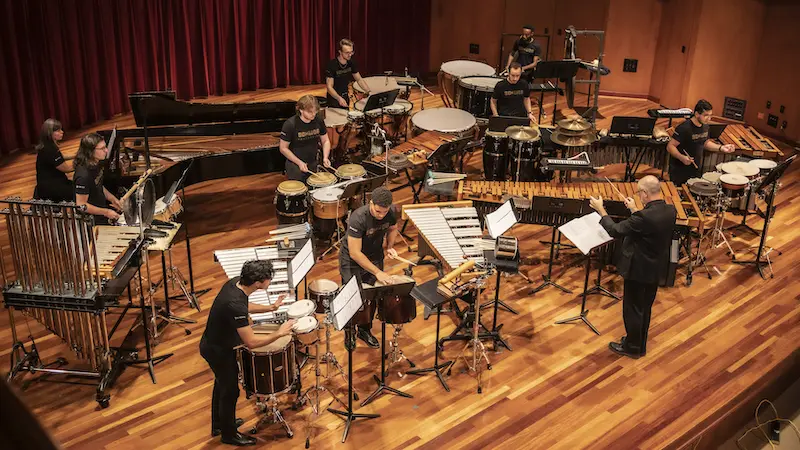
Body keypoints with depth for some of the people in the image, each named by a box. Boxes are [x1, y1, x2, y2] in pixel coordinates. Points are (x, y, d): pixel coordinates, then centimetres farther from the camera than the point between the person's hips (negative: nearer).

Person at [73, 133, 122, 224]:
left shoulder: (96, 164, -2)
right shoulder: (83, 176, -30)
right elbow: (81, 205, -26)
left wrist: (112, 199, 2)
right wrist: (106, 212, -22)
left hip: (102, 205, 9)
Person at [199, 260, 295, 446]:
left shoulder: (235, 282, -11)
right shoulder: (235, 304, -38)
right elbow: (251, 342, -35)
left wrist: (269, 308, 1)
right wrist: (279, 333, -25)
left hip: (214, 344, 9)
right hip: (218, 352, -9)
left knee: (222, 383, 28)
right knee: (230, 391, 13)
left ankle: (218, 424, 51)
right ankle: (229, 434, 36)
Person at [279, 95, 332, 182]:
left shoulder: (319, 121, -6)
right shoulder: (290, 125, -19)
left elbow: (325, 141, 5)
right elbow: (283, 148, -13)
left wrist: (325, 157, -11)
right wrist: (299, 162, -20)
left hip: (313, 165, 5)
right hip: (295, 167, -4)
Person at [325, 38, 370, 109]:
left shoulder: (352, 63, -4)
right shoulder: (331, 65, -21)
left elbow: (359, 80, 4)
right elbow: (329, 87, -25)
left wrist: (369, 92, -13)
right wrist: (339, 98, -43)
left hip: (346, 100, 6)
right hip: (334, 102, -5)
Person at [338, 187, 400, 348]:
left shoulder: (389, 213, -16)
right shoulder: (358, 218, -34)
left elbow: (393, 228, 10)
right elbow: (355, 253, -32)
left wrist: (389, 246, -8)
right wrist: (377, 272, -32)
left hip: (375, 257, 5)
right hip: (352, 261, -5)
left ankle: (365, 331, 29)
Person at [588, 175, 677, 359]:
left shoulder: (645, 217, -32)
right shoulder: (670, 211, -7)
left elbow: (615, 230, -24)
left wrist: (600, 210, -13)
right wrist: (634, 210, 14)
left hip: (639, 270, -8)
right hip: (656, 268, 8)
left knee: (632, 309, 11)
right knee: (644, 308, 23)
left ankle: (632, 347, 26)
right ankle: (639, 343, 38)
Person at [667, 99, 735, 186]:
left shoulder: (705, 126, 2)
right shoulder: (684, 128, -21)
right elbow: (670, 146, -20)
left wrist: (720, 147, 4)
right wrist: (682, 157, -35)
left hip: (696, 170, 7)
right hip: (679, 171, -7)